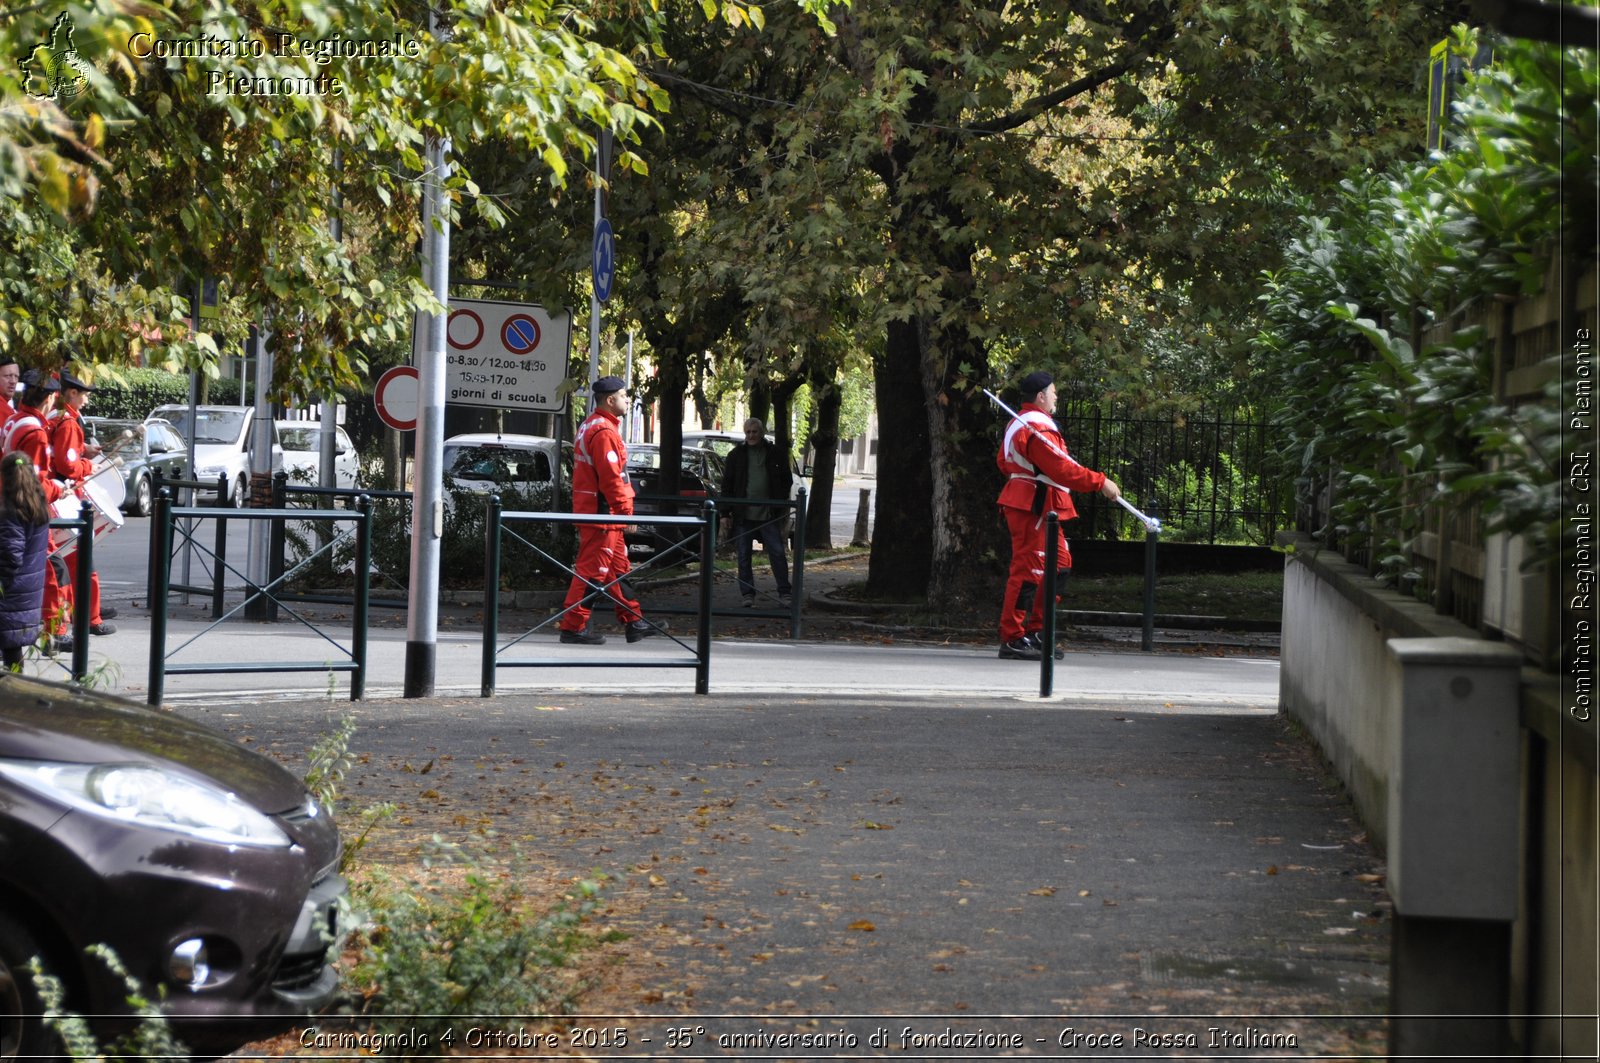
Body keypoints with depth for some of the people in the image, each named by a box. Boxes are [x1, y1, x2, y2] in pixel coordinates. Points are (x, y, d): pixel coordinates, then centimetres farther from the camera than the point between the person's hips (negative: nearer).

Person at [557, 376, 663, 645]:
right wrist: (625, 510, -17)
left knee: (619, 568, 15)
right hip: (602, 512, -11)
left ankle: (633, 622, 22)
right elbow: (610, 476, -22)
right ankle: (573, 627, -4)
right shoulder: (604, 431, -17)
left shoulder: (590, 426, 18)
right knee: (593, 570, -7)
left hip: (591, 509, 11)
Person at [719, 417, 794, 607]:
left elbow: (787, 480, 15)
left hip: (768, 515, 0)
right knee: (744, 556, 3)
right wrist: (725, 514, -1)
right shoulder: (736, 455, 4)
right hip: (743, 515, 0)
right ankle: (748, 594, 10)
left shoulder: (774, 455, 6)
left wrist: (781, 503, 2)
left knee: (778, 553, -3)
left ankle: (784, 593, 4)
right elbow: (727, 485, 5)